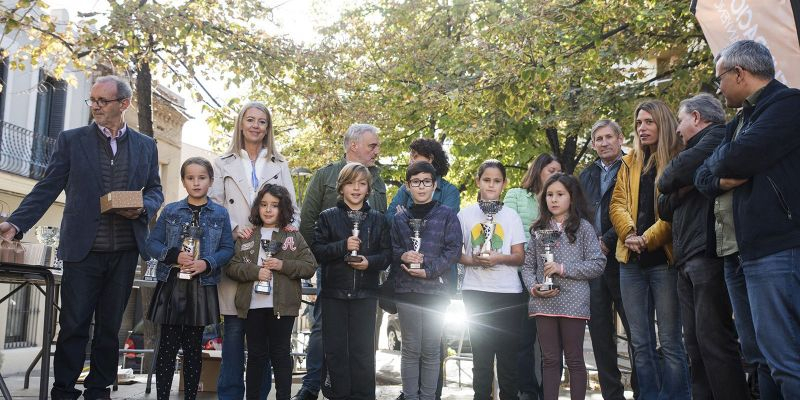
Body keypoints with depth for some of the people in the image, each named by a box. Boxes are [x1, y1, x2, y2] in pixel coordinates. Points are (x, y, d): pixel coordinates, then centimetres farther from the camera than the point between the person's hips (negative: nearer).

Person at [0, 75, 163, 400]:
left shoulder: (146, 146, 9)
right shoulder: (71, 140, 4)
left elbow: (155, 191, 13)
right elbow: (47, 189, 2)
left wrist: (143, 208, -9)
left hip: (125, 251, 2)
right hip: (83, 248, -1)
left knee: (109, 326, 10)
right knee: (73, 325, 1)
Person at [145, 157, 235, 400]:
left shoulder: (220, 214, 4)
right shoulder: (170, 211, 5)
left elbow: (227, 249, 0)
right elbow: (152, 243, 3)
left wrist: (207, 263, -17)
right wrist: (174, 256, -14)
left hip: (202, 287, 0)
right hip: (171, 285, 0)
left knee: (193, 348, 9)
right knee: (167, 346, 3)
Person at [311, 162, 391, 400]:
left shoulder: (377, 219, 8)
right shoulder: (328, 217, 4)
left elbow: (387, 254, 5)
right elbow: (316, 251, -3)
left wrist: (370, 262, -14)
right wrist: (343, 246, -17)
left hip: (365, 294, 0)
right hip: (334, 293, 0)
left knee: (363, 349, 4)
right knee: (335, 349, 5)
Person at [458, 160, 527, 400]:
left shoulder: (511, 216, 5)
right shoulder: (465, 215, 5)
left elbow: (520, 257, 2)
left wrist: (499, 258, -17)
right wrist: (473, 260, -15)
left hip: (509, 292, 0)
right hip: (475, 292, 0)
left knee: (508, 350, 2)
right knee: (481, 351, 5)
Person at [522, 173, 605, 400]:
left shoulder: (583, 227, 2)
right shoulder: (539, 229, 12)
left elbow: (597, 264, -5)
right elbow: (528, 265, 11)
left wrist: (563, 268, -13)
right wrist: (533, 287, -7)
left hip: (573, 303, -3)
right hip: (543, 303, 3)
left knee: (574, 359, 6)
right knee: (550, 359, 9)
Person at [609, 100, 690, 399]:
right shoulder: (629, 163, 17)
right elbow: (617, 203, 8)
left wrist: (648, 239, -18)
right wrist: (629, 234, -10)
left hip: (664, 258, -5)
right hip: (632, 260, 5)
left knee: (670, 342, -2)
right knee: (640, 343, 8)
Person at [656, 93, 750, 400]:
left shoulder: (717, 137, 0)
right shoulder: (696, 149, 28)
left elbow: (672, 177, -16)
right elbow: (665, 209, 21)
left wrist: (668, 180, 7)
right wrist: (681, 189, 0)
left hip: (709, 256, -9)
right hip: (687, 260, 9)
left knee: (714, 341, -12)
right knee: (696, 345, 7)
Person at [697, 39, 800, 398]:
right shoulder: (741, 120, 23)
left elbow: (736, 159, -19)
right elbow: (705, 174, 18)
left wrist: (721, 159, 3)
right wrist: (721, 178, -4)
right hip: (751, 250, 9)